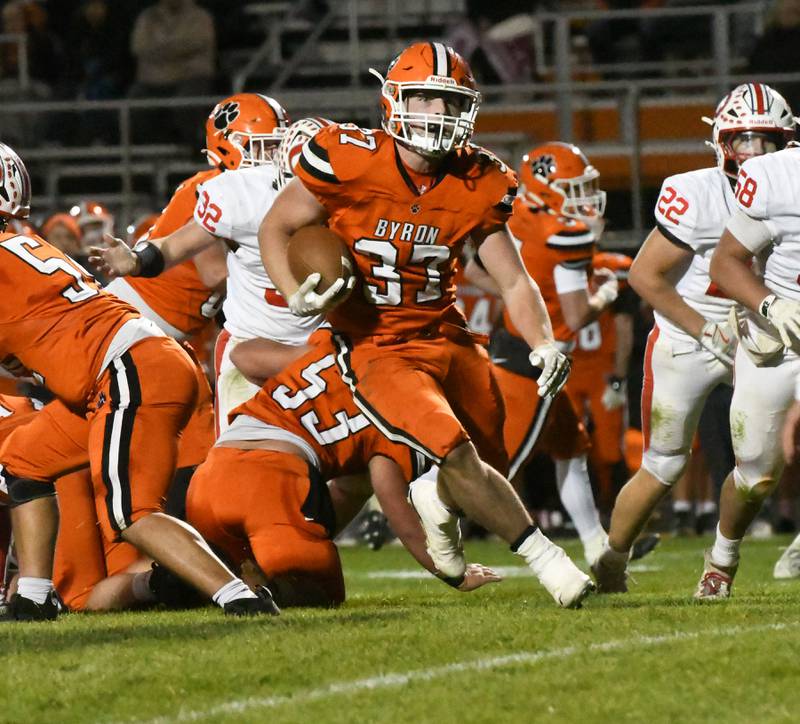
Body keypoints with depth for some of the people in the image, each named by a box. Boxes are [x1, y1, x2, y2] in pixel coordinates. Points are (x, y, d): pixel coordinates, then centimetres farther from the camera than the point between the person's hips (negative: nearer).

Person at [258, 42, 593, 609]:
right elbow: (275, 228, -3)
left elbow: (514, 282, 3)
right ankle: (545, 558, -13)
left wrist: (544, 344, -16)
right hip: (376, 350, -5)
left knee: (490, 464, 8)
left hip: (446, 337, 5)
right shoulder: (351, 162, -14)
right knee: (459, 456, -24)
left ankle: (435, 506, 45)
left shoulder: (477, 185, -2)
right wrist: (296, 295, -21)